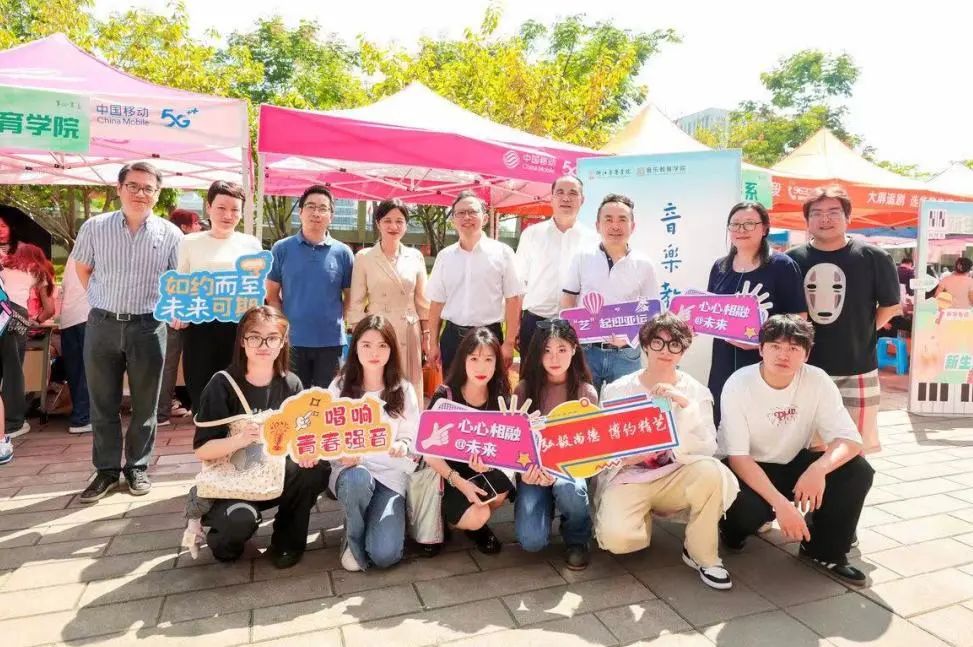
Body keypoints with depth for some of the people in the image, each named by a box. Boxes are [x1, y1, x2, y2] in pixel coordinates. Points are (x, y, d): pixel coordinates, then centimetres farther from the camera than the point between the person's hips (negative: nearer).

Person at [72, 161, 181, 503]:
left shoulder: (170, 233, 0)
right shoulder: (94, 227, 4)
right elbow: (82, 268, 17)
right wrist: (104, 300, 10)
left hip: (148, 327, -1)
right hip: (102, 324, 1)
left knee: (145, 403, 8)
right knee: (102, 402, 9)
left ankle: (137, 467, 22)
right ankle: (106, 469, 22)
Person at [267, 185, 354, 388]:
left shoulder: (343, 252, 2)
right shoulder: (282, 249, 1)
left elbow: (350, 295, 7)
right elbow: (272, 294, 4)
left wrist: (341, 321, -3)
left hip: (331, 341, 0)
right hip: (292, 340, 0)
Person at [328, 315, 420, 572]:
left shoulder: (404, 389, 2)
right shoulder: (339, 386, 2)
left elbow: (411, 438, 2)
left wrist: (402, 447, -23)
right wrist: (342, 454, -23)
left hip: (391, 473, 0)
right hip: (350, 468, 1)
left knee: (384, 554, -21)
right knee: (357, 480, -39)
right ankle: (354, 539, -5)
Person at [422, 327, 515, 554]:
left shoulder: (501, 399, -3)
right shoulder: (444, 397, -12)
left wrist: (489, 463, -27)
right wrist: (459, 482, -26)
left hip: (489, 472, 4)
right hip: (449, 475, -3)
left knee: (502, 484, -29)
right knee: (476, 518, -28)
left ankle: (477, 520, 4)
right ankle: (450, 515, 9)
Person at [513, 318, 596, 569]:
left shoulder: (586, 392, -3)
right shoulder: (525, 388, -2)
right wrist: (524, 469, -24)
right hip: (533, 467, 0)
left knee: (569, 489, -37)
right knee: (531, 540, -21)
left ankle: (577, 539, 0)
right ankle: (545, 505, 16)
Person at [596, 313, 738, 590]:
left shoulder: (695, 391, 1)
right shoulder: (616, 390, -1)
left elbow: (707, 448, -13)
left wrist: (685, 404, -25)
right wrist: (625, 456, -21)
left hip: (674, 476, 1)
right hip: (627, 477, -1)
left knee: (711, 470, -32)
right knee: (617, 537, -30)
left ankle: (701, 553, -5)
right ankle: (644, 518, 11)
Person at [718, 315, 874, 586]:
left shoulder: (817, 380, -13)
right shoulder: (739, 384, -23)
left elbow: (850, 440, -17)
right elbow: (738, 457, -24)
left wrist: (818, 468, -38)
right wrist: (780, 503, -35)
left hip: (795, 463, 4)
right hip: (749, 470, -4)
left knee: (858, 470, -19)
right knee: (746, 505, -34)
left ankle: (825, 550, 2)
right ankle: (736, 527, 6)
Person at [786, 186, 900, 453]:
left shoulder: (873, 257, -3)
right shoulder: (792, 259, 1)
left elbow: (890, 305, 8)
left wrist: (861, 334, 2)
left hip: (856, 370, -1)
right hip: (804, 369, 1)